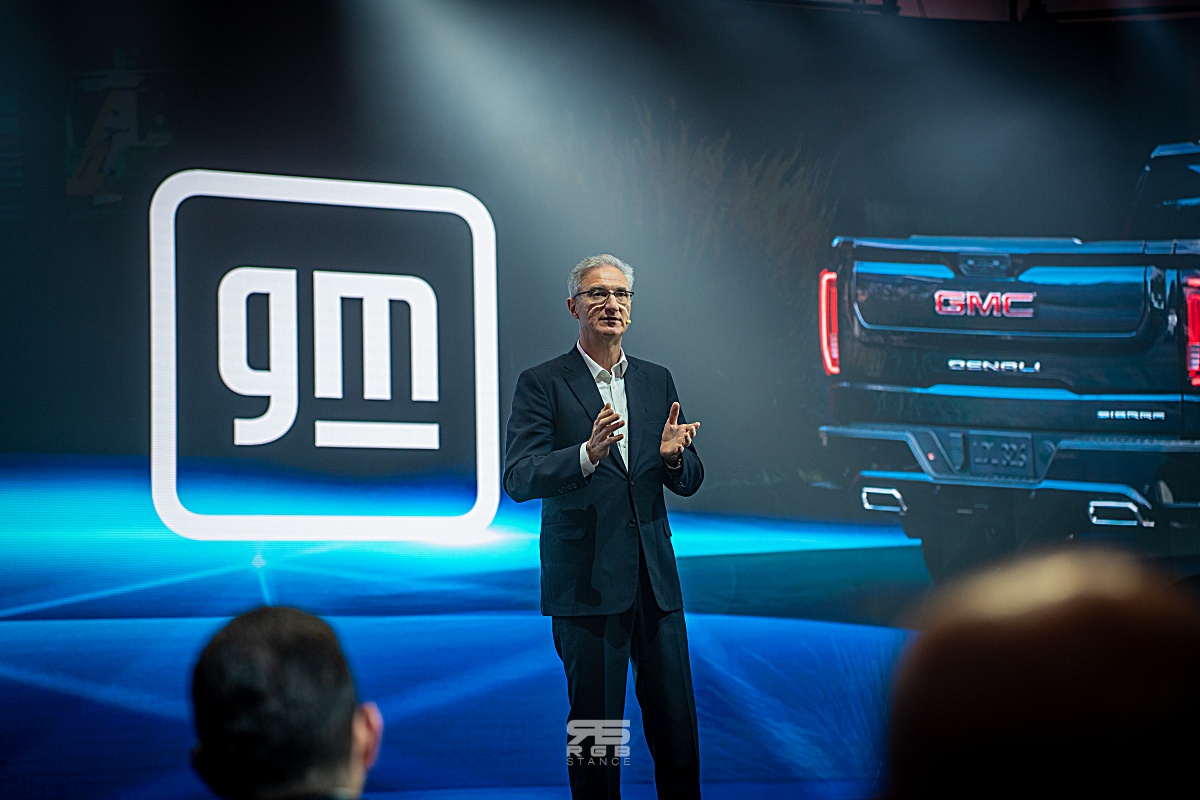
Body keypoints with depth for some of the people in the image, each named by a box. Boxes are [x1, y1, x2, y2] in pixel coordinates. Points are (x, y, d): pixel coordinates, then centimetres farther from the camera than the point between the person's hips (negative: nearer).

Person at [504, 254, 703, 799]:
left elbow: (690, 482, 14)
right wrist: (587, 454, -29)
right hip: (586, 584, -4)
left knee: (676, 724, 6)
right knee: (595, 728, 0)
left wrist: (673, 456, -10)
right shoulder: (542, 384, -2)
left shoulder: (656, 382, 13)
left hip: (655, 579, 4)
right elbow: (518, 478, -13)